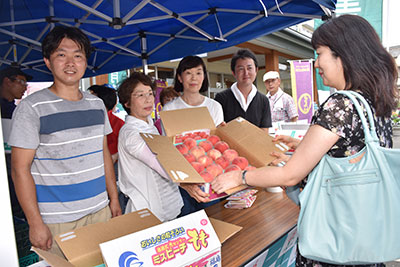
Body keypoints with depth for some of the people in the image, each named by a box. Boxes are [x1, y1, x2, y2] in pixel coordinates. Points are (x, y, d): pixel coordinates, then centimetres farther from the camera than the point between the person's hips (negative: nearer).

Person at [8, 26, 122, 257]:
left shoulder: (97, 104, 6)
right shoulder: (32, 107, -10)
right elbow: (20, 169, -10)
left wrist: (114, 198, 10)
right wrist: (35, 223, -11)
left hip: (100, 210, 5)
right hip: (56, 221, -4)